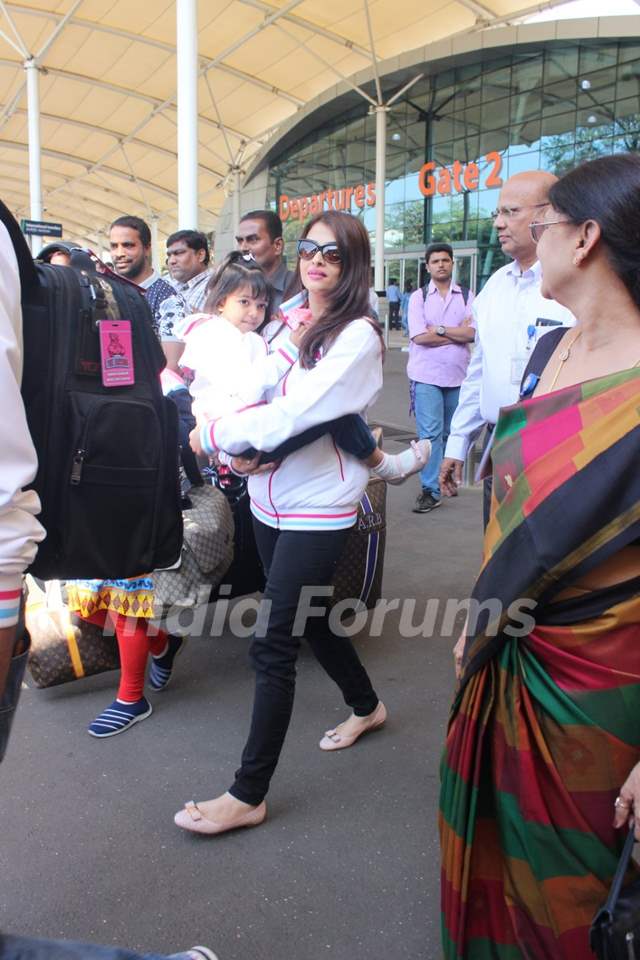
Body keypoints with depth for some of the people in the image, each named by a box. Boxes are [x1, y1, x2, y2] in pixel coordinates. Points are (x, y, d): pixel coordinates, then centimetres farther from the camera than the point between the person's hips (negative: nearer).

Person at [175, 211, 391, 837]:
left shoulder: (357, 335, -13)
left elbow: (297, 412, -21)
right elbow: (253, 393, 13)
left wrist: (217, 434, -13)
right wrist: (240, 450, -6)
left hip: (318, 508, -8)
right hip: (270, 498, 8)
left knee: (272, 646, -5)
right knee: (306, 615, 21)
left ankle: (248, 795, 8)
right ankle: (366, 705, 47)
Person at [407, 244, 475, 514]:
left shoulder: (467, 297, 6)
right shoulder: (418, 297, 3)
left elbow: (472, 334, -7)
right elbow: (419, 336, -9)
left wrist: (438, 329, -10)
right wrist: (457, 333, -6)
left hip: (458, 375, 2)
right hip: (426, 375, -2)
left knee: (453, 432, 12)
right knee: (430, 433, -7)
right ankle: (430, 490, -3)